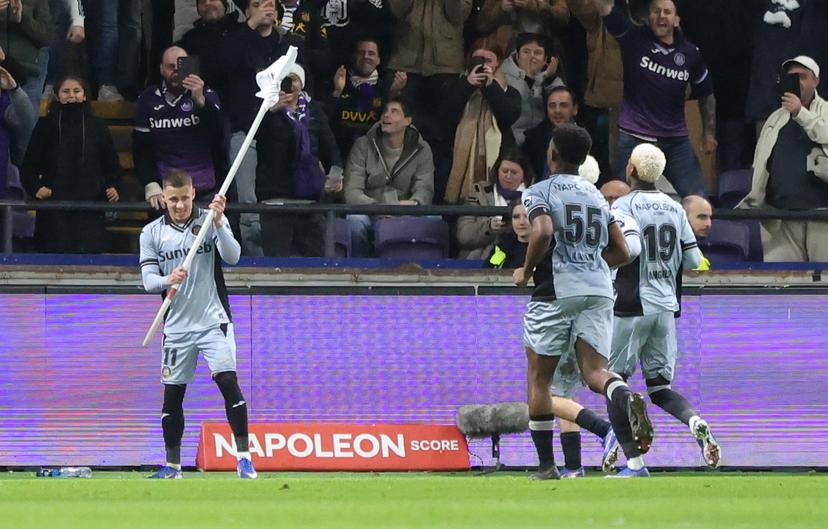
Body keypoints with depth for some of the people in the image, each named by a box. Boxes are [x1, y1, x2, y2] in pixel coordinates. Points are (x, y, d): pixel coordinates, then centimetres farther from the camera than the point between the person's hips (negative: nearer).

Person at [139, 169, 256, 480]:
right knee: (172, 393, 6)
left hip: (213, 321, -2)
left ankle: (244, 457, -12)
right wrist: (168, 280, -24)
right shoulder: (152, 233, 3)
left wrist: (218, 224, -28)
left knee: (228, 382, -15)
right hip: (177, 326, 2)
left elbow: (232, 257, -14)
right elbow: (148, 280, -3)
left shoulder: (211, 221, 0)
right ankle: (172, 465, 17)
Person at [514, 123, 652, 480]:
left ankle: (546, 465, 9)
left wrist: (526, 271, -5)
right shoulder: (597, 196, 17)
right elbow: (622, 252, 17)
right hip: (599, 290, 4)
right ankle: (624, 395, -39)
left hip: (557, 290, -4)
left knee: (539, 377, 9)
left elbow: (543, 232, -20)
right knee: (594, 371, -2)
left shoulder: (539, 192, -1)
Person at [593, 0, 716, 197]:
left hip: (676, 142, 2)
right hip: (634, 138, -2)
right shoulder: (634, 39, -4)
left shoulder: (690, 53, 1)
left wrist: (709, 134, 14)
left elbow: (706, 94, 15)